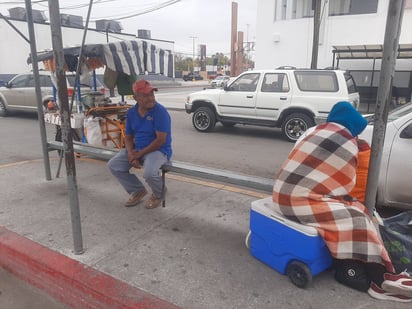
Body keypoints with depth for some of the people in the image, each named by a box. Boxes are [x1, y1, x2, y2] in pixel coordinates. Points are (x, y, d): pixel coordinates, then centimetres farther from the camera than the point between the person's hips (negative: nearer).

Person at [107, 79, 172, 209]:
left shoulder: (160, 111, -17)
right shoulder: (131, 113, 3)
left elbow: (161, 140, -21)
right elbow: (128, 137, 9)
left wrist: (139, 154, -19)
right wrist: (130, 153, -12)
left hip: (159, 150, -6)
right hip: (136, 150, 7)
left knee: (149, 173, -34)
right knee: (113, 165, -4)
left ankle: (158, 194, 5)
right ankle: (138, 190, 16)